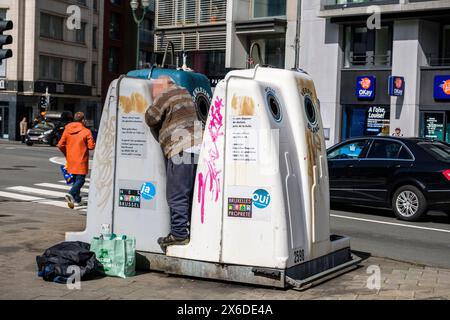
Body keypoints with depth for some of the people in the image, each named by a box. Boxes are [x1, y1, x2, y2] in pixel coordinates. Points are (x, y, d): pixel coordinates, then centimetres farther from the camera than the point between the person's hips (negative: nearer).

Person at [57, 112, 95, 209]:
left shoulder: (67, 130, 3)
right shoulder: (86, 131, -10)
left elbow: (60, 145, 2)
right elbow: (91, 146, -13)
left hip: (70, 160, 5)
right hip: (81, 161, -5)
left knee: (75, 179, 17)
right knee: (80, 179, -1)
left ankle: (77, 200, 18)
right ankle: (71, 194, -24)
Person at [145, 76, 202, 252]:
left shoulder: (166, 95, -2)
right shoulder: (184, 93, 24)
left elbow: (151, 118, 2)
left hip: (181, 149, -9)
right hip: (197, 146, 9)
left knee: (177, 195, -6)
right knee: (191, 194, 12)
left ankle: (179, 234, -6)